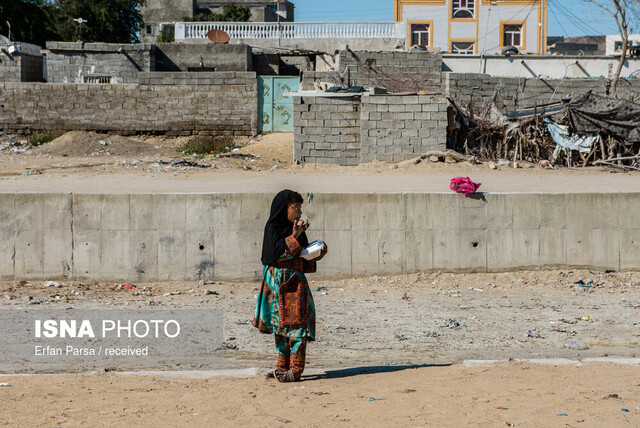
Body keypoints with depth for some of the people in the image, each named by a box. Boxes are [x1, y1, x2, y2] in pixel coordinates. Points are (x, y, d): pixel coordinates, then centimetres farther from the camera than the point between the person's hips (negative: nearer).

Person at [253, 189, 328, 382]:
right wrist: (293, 237, -22)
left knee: (296, 323, -7)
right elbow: (275, 254, -17)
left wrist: (316, 256, -2)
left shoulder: (295, 229, 13)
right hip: (278, 282, -3)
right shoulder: (273, 227, -3)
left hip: (295, 282, 3)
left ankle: (295, 369, -10)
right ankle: (283, 366, 13)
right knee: (280, 324, 5)